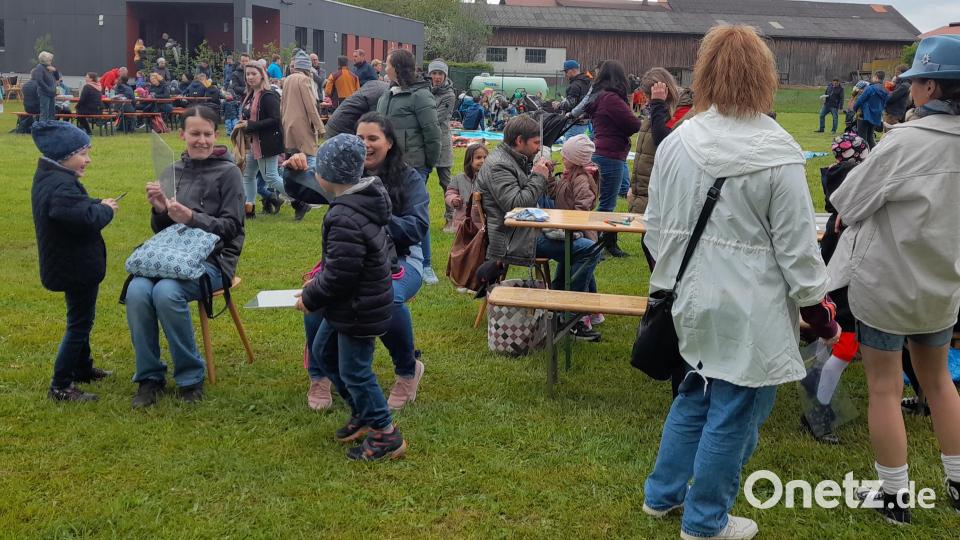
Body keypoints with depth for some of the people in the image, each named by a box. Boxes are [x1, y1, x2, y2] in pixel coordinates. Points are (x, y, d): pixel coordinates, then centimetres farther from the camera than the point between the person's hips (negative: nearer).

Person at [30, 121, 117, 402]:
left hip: (69, 264, 11)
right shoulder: (61, 186, -27)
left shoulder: (48, 178, 7)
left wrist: (98, 204, -3)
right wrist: (106, 209, -18)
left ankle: (82, 368, 41)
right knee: (79, 323, 0)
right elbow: (87, 220, -36)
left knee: (81, 318, 25)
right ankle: (60, 387, 7)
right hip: (76, 267, -11)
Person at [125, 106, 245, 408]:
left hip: (212, 258, -4)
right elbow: (161, 230, 16)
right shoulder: (174, 171, 13)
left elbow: (231, 227, -5)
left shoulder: (228, 172, 0)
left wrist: (191, 218, -18)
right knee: (136, 291, -27)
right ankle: (149, 377, -9)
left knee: (166, 292, -33)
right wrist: (160, 210, -6)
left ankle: (191, 376, -14)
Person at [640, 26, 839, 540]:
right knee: (733, 413, 9)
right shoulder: (777, 157, -15)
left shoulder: (675, 144, -1)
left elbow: (655, 227, 6)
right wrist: (818, 311, -1)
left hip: (694, 301, 6)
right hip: (749, 310, -6)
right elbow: (797, 248, -12)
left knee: (696, 396, 24)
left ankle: (663, 493, 36)